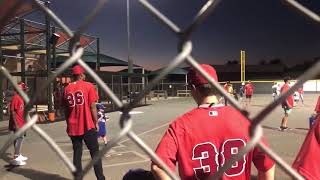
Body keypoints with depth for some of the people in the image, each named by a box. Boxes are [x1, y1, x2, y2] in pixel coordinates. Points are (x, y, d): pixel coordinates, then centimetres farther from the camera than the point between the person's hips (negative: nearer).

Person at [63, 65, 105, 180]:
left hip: (73, 127, 4)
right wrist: (96, 122, 1)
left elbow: (66, 109, 10)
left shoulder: (67, 89, 7)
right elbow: (92, 107, -8)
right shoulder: (88, 86, -4)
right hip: (87, 126, -4)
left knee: (77, 153, 10)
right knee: (95, 152, 5)